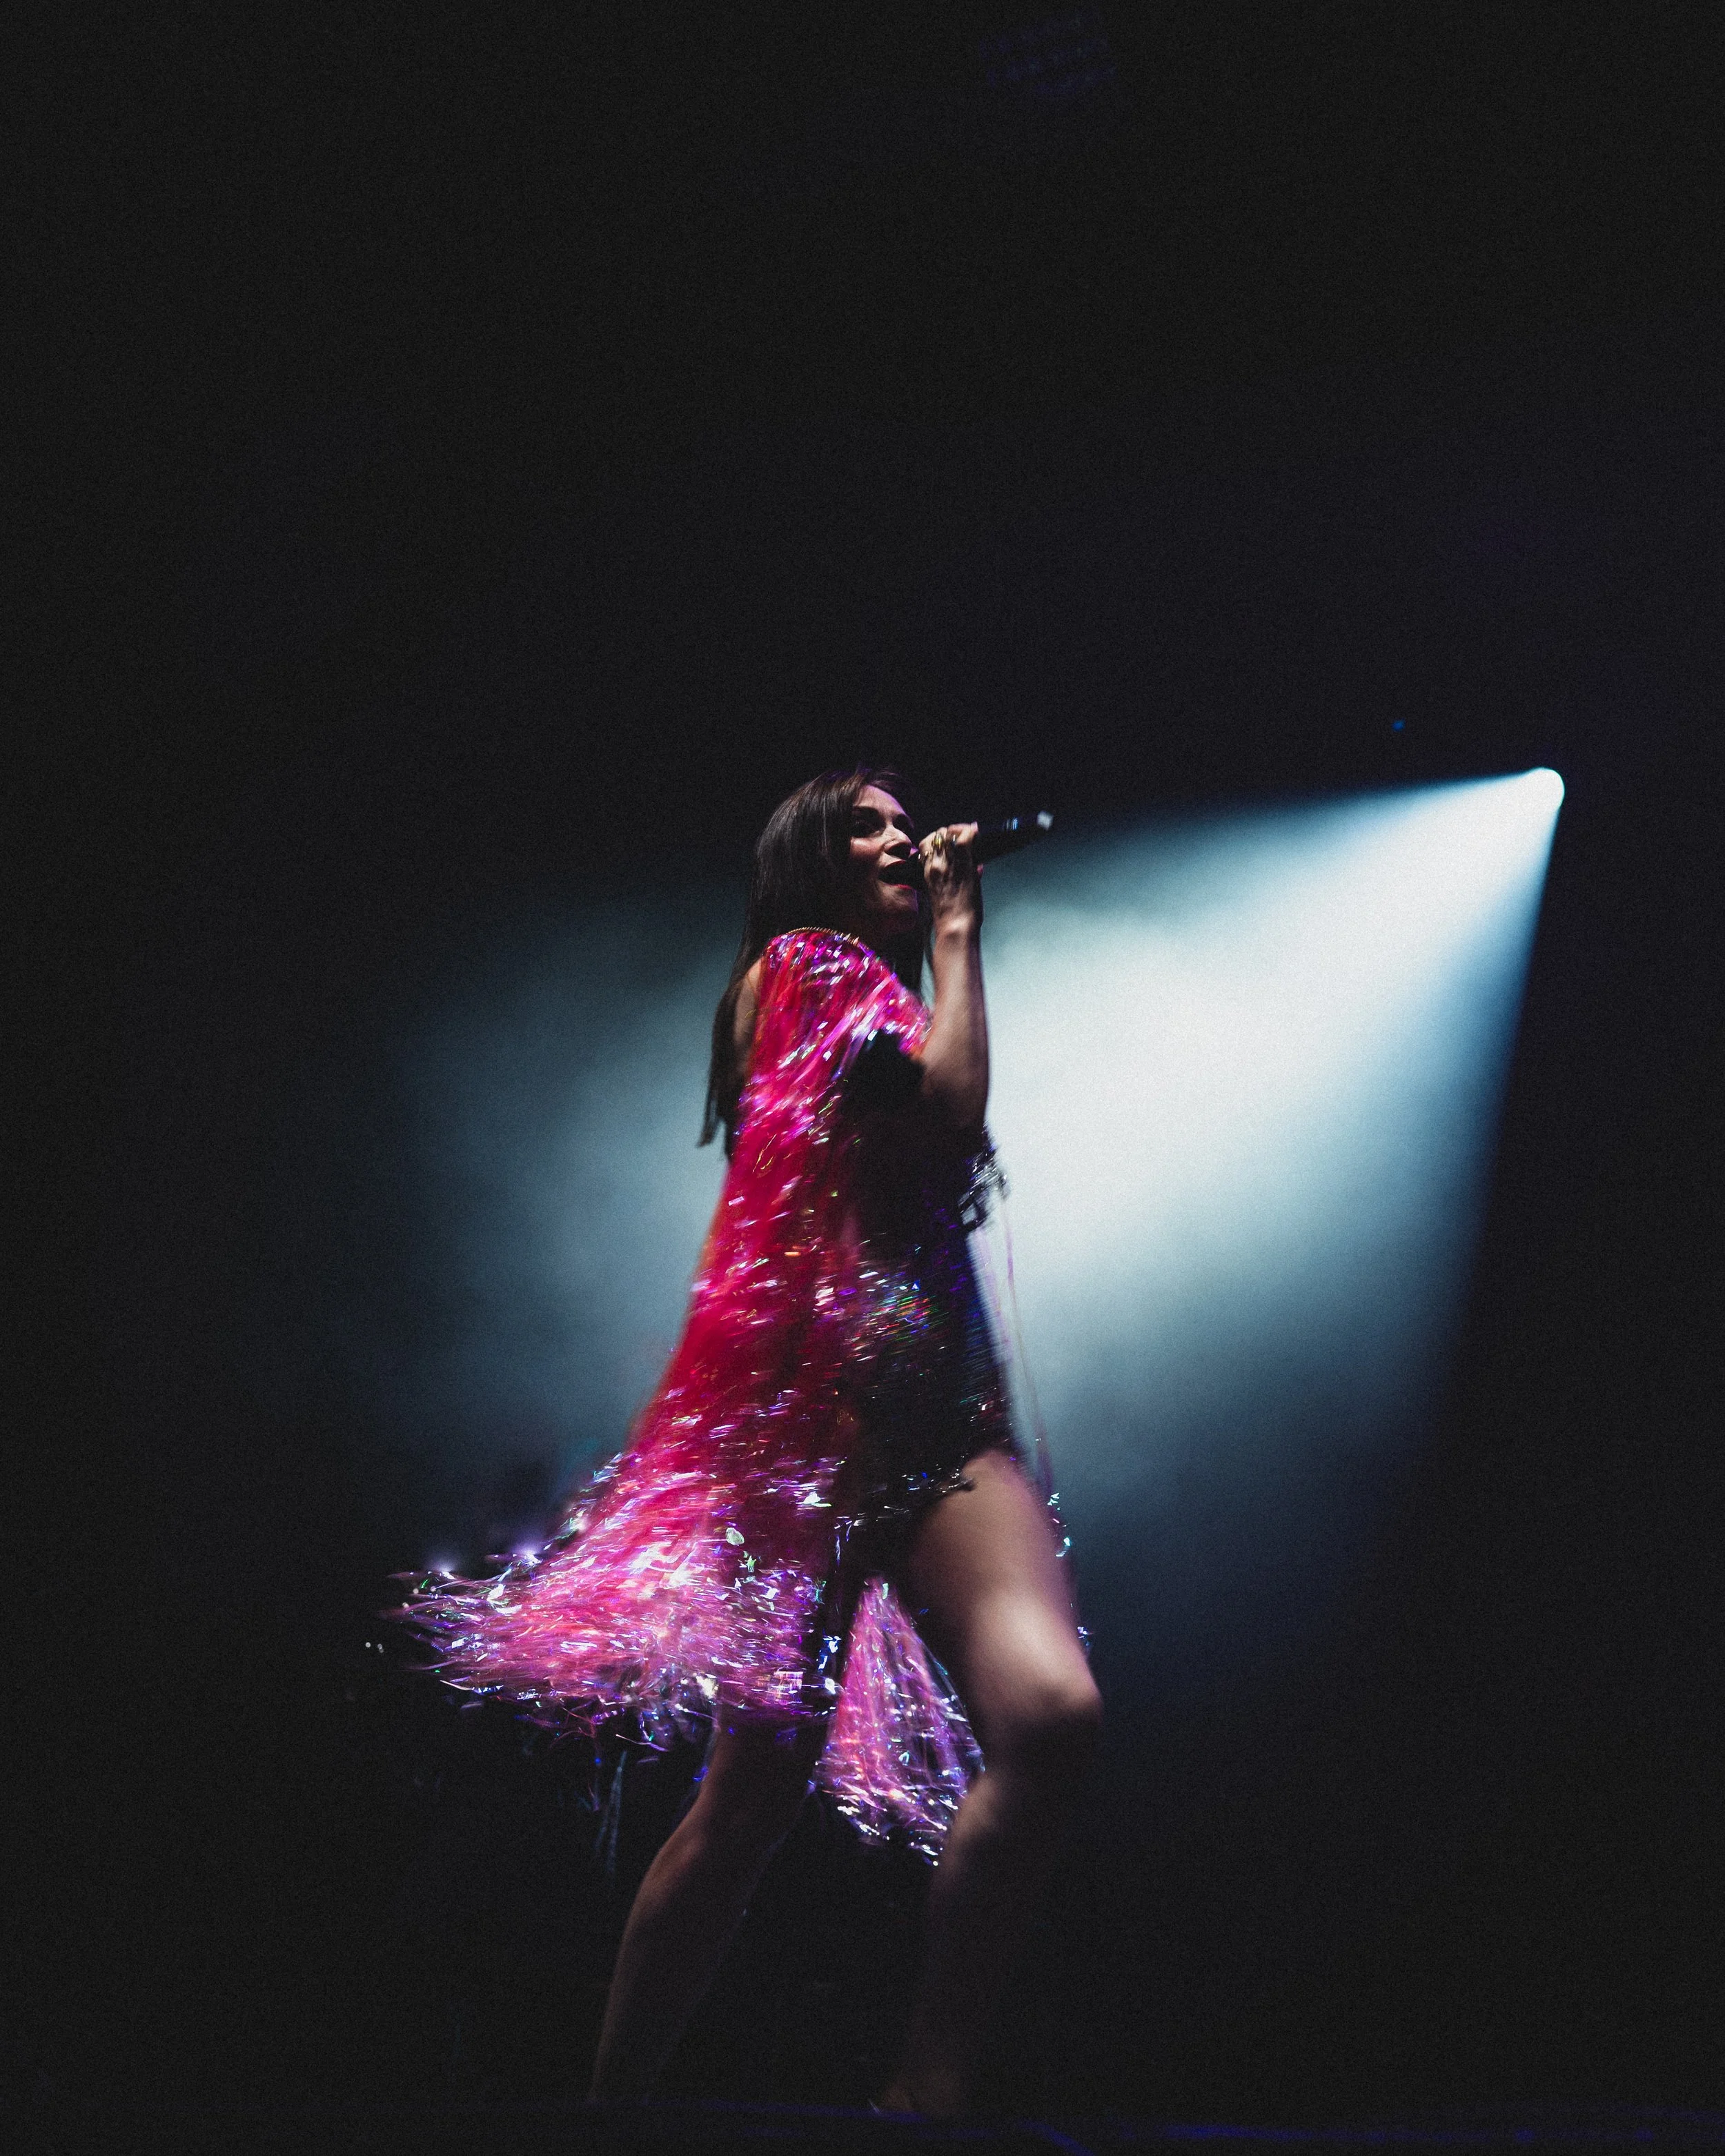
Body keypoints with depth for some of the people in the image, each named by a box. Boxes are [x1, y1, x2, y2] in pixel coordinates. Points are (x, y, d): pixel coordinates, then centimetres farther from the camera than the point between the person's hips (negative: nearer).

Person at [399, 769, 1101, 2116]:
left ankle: (938, 2082, -18)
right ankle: (614, 2101, 5)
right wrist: (955, 933, 5)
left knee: (1053, 1710, -20)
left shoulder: (879, 991, 33)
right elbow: (952, 1108, -5)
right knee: (759, 1785, -7)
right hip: (825, 1402, -7)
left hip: (941, 1411, 8)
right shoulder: (804, 962, 7)